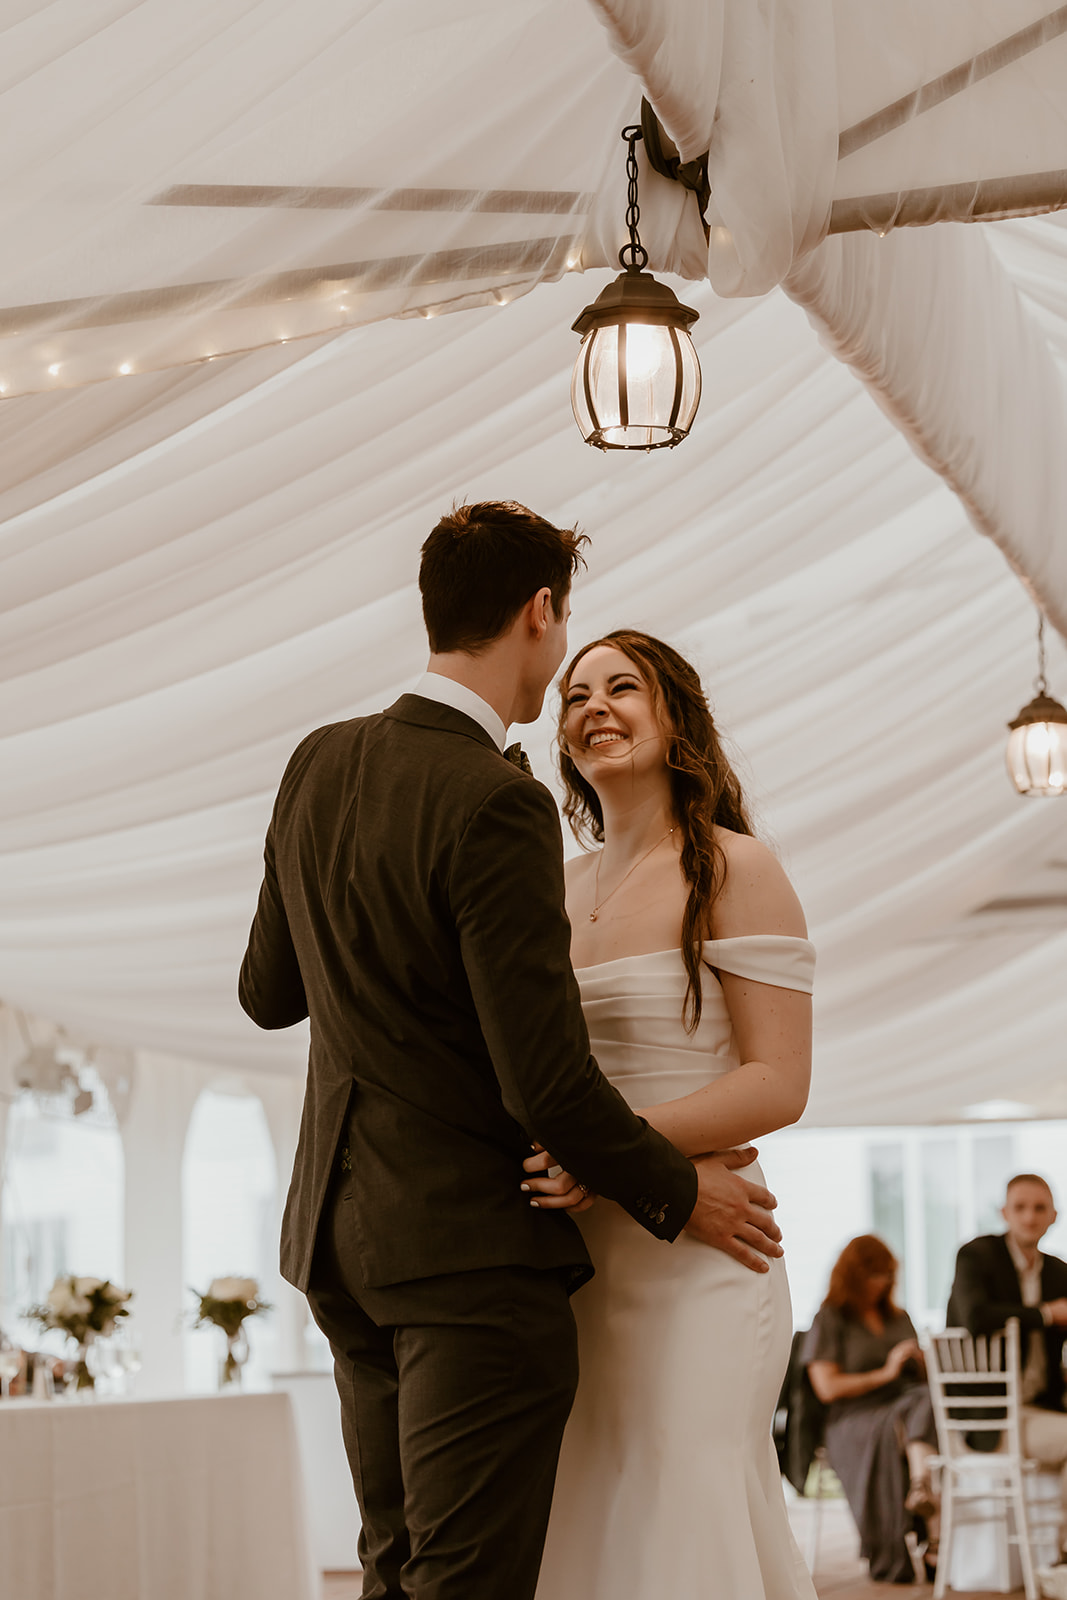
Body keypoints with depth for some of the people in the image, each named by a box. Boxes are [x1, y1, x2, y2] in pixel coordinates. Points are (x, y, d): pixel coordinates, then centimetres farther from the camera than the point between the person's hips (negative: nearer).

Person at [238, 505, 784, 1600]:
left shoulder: (317, 766, 5)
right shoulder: (495, 805, -19)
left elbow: (267, 994, 16)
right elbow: (546, 1081, -19)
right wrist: (678, 1194, -5)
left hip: (341, 1232, 8)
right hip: (472, 1248, -8)